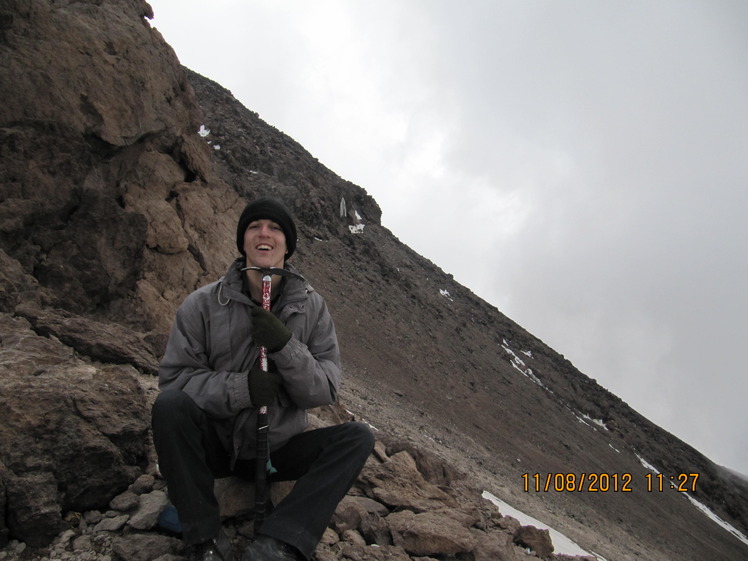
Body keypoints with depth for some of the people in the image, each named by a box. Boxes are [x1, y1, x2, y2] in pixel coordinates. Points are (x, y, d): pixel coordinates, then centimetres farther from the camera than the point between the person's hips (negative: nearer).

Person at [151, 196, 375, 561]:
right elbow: (173, 378, -12)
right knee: (170, 405, -28)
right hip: (216, 445, -1)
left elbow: (325, 391, -9)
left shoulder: (312, 308, -4)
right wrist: (241, 387, -28)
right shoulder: (203, 304, -7)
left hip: (279, 449, 2)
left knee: (357, 437, -18)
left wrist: (286, 347, -27)